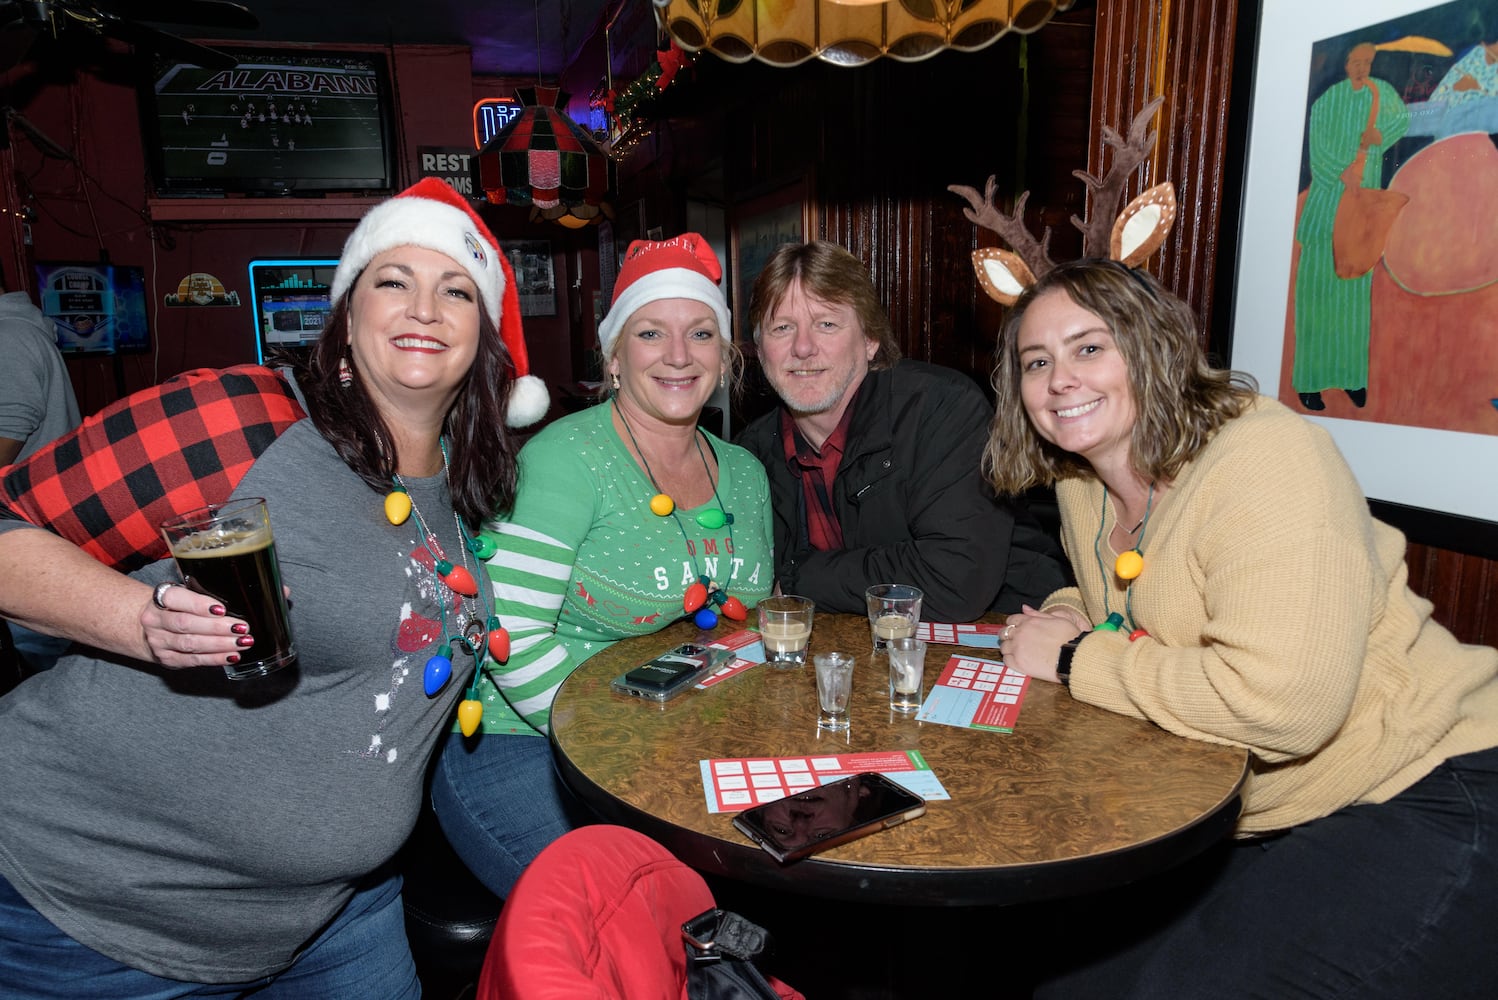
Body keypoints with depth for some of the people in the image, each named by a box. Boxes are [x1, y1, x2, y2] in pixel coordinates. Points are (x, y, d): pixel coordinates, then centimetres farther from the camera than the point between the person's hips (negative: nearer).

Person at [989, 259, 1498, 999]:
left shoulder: (1263, 458, -22)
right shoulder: (1080, 484, 3)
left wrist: (1077, 661, -21)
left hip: (1434, 802, -7)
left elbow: (1282, 703, -33)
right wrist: (1071, 619, -2)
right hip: (1259, 819, 8)